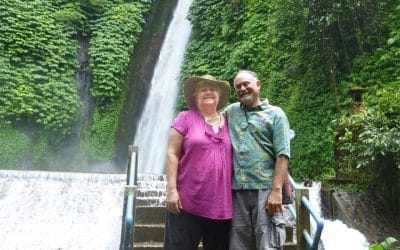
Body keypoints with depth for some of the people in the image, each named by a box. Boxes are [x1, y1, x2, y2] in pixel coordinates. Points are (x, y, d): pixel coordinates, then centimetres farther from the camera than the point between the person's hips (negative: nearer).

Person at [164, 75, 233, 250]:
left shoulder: (227, 123, 12)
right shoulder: (185, 118, 1)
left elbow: (234, 159, 16)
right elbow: (172, 154, -4)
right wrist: (171, 189, -12)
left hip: (221, 206, 4)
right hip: (188, 203, -4)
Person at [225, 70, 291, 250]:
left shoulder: (274, 114, 4)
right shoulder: (231, 111, 17)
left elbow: (282, 155, -5)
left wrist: (276, 190, -15)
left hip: (265, 189, -4)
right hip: (237, 191, 4)